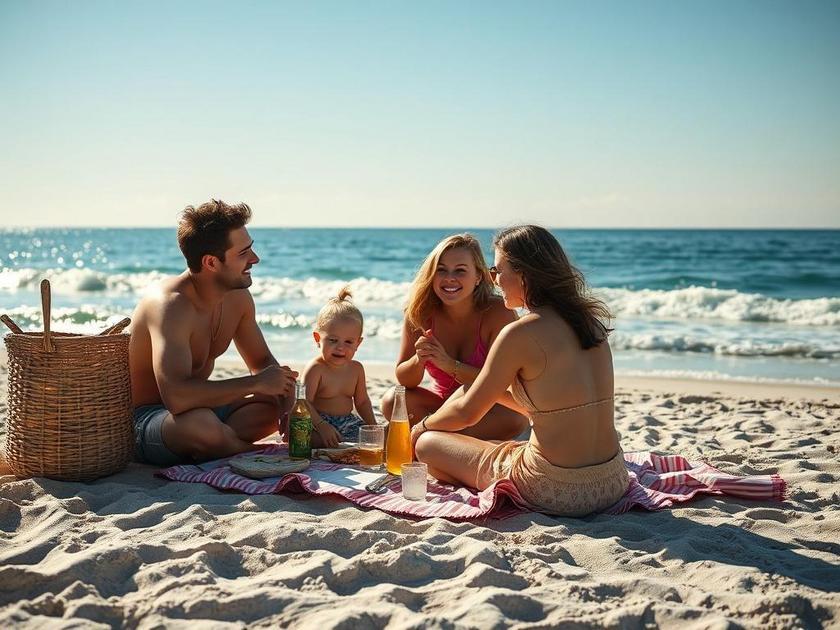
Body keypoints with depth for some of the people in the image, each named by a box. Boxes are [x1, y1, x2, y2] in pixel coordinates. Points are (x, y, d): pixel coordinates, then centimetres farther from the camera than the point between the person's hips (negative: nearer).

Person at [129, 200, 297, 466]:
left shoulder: (237, 297, -1)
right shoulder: (172, 304, -27)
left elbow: (263, 362, 13)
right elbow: (176, 396, -40)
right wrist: (256, 383, -29)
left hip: (199, 407, 9)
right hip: (145, 420, -9)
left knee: (278, 405, 5)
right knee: (201, 424, -38)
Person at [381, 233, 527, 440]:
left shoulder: (498, 313, -21)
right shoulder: (421, 313, -12)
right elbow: (404, 380, -8)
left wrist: (449, 364, -35)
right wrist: (418, 360, -30)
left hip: (489, 409, -2)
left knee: (514, 419, -35)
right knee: (392, 401, -23)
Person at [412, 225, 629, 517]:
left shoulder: (521, 334, -16)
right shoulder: (587, 319, 6)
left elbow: (467, 413, -4)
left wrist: (423, 425, 16)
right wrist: (494, 391, 25)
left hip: (556, 492, -8)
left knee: (426, 444, 10)